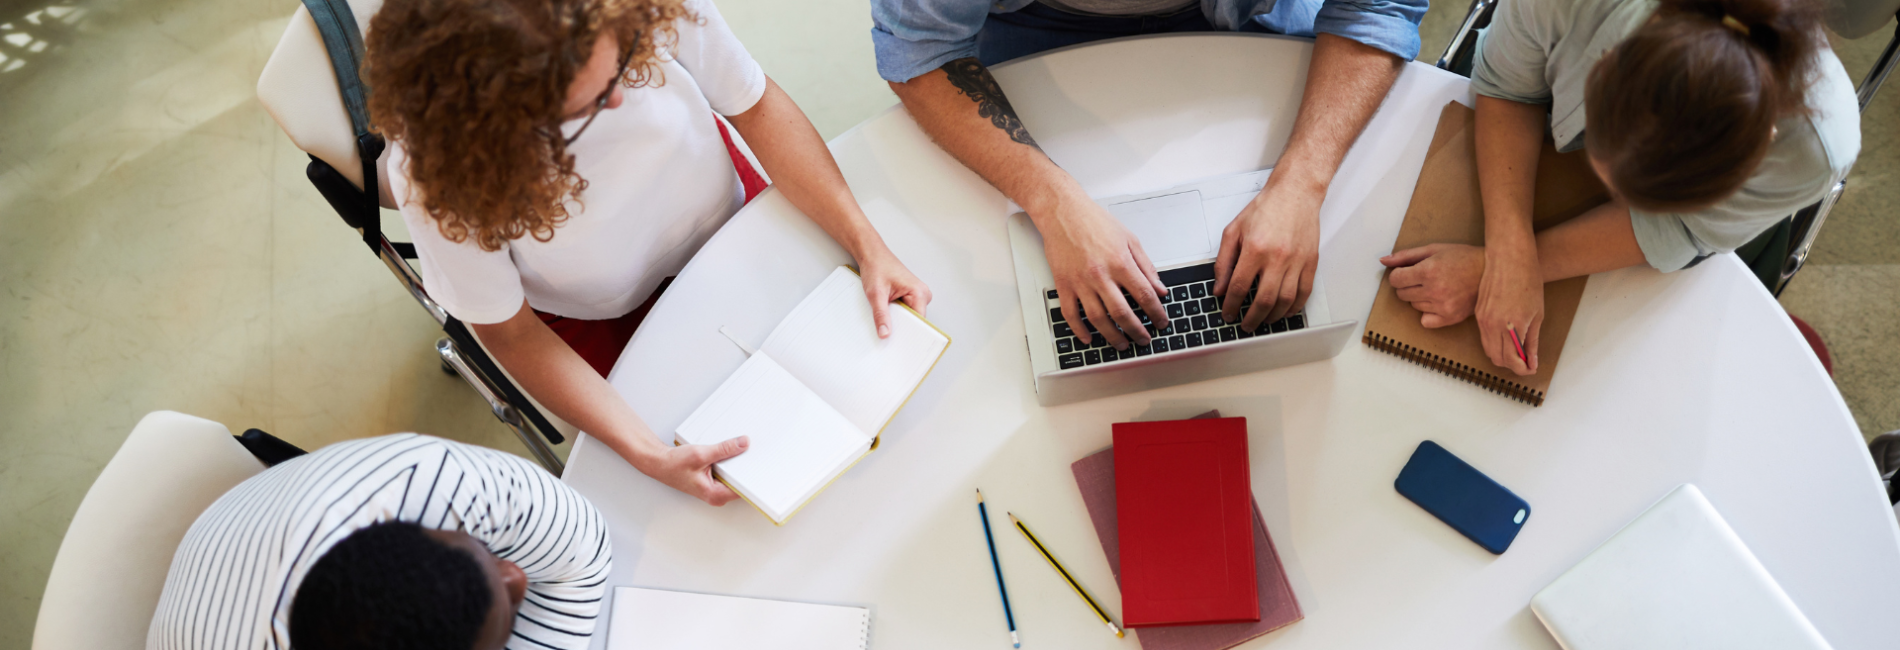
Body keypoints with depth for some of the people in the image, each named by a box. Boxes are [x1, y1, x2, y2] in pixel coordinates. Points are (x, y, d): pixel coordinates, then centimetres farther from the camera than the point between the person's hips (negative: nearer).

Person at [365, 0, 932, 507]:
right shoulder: (436, 173, -35)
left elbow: (758, 107, -16)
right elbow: (510, 332, -21)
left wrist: (867, 246, -24)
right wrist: (647, 454, -31)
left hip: (729, 217, 3)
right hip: (604, 319, -2)